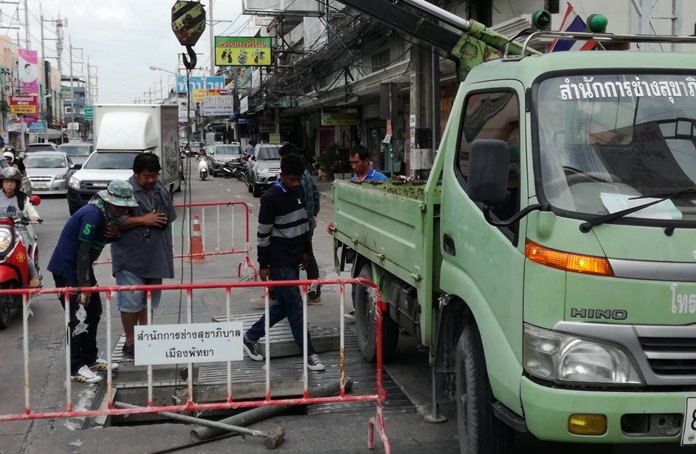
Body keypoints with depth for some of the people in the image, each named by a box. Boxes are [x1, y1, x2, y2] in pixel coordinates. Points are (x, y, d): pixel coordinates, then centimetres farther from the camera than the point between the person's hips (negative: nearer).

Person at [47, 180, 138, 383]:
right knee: (79, 318, -10)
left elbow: (102, 239, 17)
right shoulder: (93, 214, -24)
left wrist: (115, 235, -9)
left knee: (94, 311, 15)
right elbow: (83, 250, -26)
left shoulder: (108, 214, 4)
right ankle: (76, 368, -5)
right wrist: (84, 285, -24)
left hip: (82, 267, 10)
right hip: (66, 269, -10)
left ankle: (90, 359, 26)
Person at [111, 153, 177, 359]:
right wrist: (143, 220, -19)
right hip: (130, 259, -7)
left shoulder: (161, 190, 11)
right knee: (131, 302, -3)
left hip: (155, 257, 7)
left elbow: (168, 219, 24)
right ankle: (130, 342, 7)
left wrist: (168, 251, 23)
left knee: (149, 300, 14)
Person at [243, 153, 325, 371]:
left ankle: (251, 337, 28)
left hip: (295, 258, 8)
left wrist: (306, 250, 20)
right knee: (295, 306, -4)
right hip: (280, 261, -8)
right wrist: (263, 264, -11)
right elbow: (263, 233, -13)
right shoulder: (271, 198, -16)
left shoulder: (299, 191, 7)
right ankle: (309, 354, 3)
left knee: (283, 304, 14)